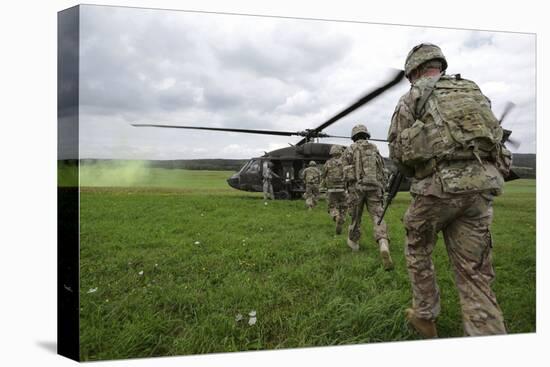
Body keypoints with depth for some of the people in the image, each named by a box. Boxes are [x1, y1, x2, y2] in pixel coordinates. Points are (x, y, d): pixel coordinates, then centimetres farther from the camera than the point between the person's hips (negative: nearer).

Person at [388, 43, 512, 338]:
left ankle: (425, 316, 27)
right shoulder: (474, 91, 20)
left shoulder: (412, 98, 6)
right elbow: (495, 137, 18)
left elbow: (397, 150, 2)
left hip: (439, 185, -4)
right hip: (481, 183, 4)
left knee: (417, 250, 20)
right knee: (474, 271, 6)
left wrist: (413, 174, 20)